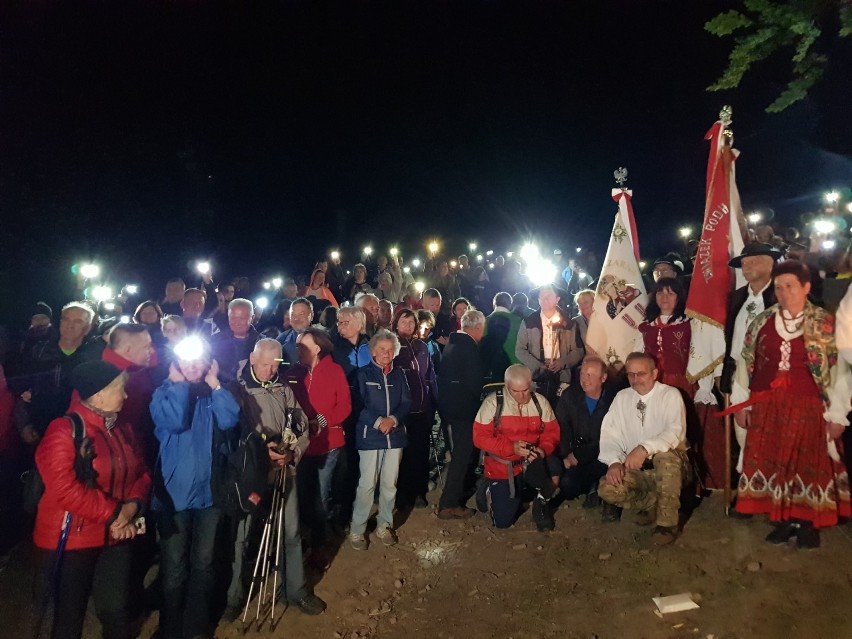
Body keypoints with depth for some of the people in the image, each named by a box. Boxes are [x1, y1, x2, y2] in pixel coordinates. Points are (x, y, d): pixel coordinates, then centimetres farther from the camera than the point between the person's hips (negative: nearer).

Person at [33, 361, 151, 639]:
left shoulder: (122, 428, 6)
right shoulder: (64, 430, -17)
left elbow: (141, 473, 8)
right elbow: (66, 490, -25)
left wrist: (132, 506, -12)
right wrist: (114, 514, -19)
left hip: (115, 537, 6)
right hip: (71, 540, -6)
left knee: (116, 611, 15)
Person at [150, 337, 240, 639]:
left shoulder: (214, 394, 4)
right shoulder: (164, 392, -3)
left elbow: (229, 420, -16)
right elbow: (174, 421, -23)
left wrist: (215, 384, -13)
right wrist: (178, 384, -14)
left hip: (209, 490, 2)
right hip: (174, 491, -2)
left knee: (203, 563, 14)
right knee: (174, 566, 7)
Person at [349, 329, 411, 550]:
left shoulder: (399, 374, 9)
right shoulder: (364, 374, 0)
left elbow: (406, 403, 5)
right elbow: (359, 405, -6)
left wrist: (393, 419, -12)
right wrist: (377, 422, -17)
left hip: (395, 434, 3)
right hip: (370, 435, -3)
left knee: (390, 483, 8)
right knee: (367, 484, -4)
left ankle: (384, 525, 24)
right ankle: (357, 529, 9)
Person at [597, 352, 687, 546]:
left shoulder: (670, 395, -7)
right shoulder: (621, 398, 5)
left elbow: (675, 432, -23)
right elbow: (610, 435, 0)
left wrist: (645, 448, -38)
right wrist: (614, 462, -20)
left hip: (668, 465, -3)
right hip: (634, 468, 3)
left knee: (665, 455, -38)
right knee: (607, 489, -23)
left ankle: (667, 522, -22)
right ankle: (652, 502, 6)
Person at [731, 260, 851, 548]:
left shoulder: (825, 324, -1)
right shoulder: (761, 322, 5)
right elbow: (745, 363, 7)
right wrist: (741, 404, 3)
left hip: (806, 408, -2)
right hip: (766, 407, 3)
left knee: (808, 464, 3)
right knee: (771, 463, 5)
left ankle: (807, 524, 17)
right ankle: (783, 521, 18)